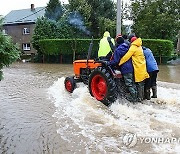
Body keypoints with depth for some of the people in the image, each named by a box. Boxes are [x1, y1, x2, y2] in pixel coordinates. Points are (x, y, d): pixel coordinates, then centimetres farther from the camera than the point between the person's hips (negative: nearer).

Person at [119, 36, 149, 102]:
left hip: (138, 68, -8)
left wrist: (120, 63, -14)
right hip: (142, 67, 8)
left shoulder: (133, 47, -13)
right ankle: (142, 96, 23)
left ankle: (139, 98, 3)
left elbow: (126, 56, -19)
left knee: (139, 83, -2)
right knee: (142, 83, 14)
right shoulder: (139, 47, 13)